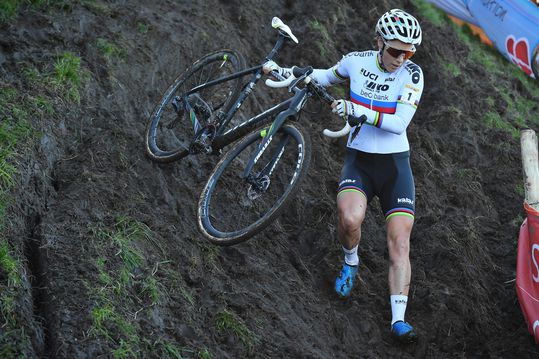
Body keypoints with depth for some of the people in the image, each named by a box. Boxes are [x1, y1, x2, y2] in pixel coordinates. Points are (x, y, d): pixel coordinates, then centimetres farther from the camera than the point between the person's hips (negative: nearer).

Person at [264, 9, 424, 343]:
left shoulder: (412, 74, -10)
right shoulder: (357, 61, -3)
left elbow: (399, 123, -18)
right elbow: (327, 77, 19)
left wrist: (360, 111, -29)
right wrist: (286, 71, 9)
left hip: (395, 164, -1)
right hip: (358, 160, 1)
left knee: (400, 243, -13)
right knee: (349, 218, -29)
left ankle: (399, 319, -12)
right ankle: (351, 262, 4)